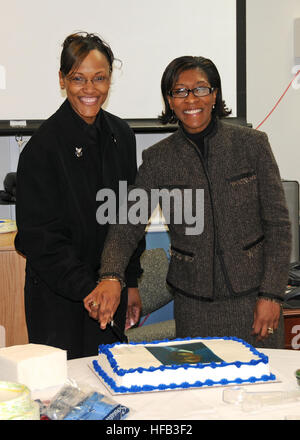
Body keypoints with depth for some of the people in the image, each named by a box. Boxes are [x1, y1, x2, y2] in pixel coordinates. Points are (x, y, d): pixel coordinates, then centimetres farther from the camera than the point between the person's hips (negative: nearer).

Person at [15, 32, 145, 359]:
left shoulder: (120, 135, 4)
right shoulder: (44, 145, -14)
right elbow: (38, 236, -15)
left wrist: (131, 282, 11)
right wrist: (87, 290, -22)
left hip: (110, 287, 5)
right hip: (59, 298, -5)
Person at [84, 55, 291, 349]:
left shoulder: (252, 144, -2)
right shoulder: (157, 159, 0)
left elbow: (278, 222, -1)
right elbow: (126, 226, -6)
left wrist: (271, 294, -7)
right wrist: (111, 276, -26)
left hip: (253, 295, 0)